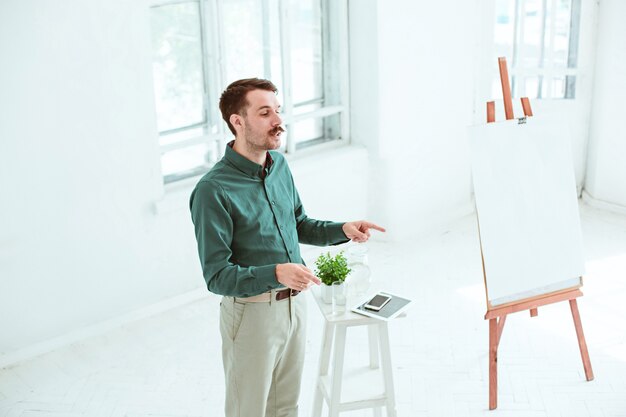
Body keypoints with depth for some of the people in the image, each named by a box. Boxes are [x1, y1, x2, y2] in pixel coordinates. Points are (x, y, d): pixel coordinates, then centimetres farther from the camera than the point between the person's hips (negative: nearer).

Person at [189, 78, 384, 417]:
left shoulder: (279, 164, 3)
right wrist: (276, 273, -36)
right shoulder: (213, 190, -22)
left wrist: (343, 230, 0)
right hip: (252, 313, -7)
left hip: (294, 303, 7)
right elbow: (216, 276, -22)